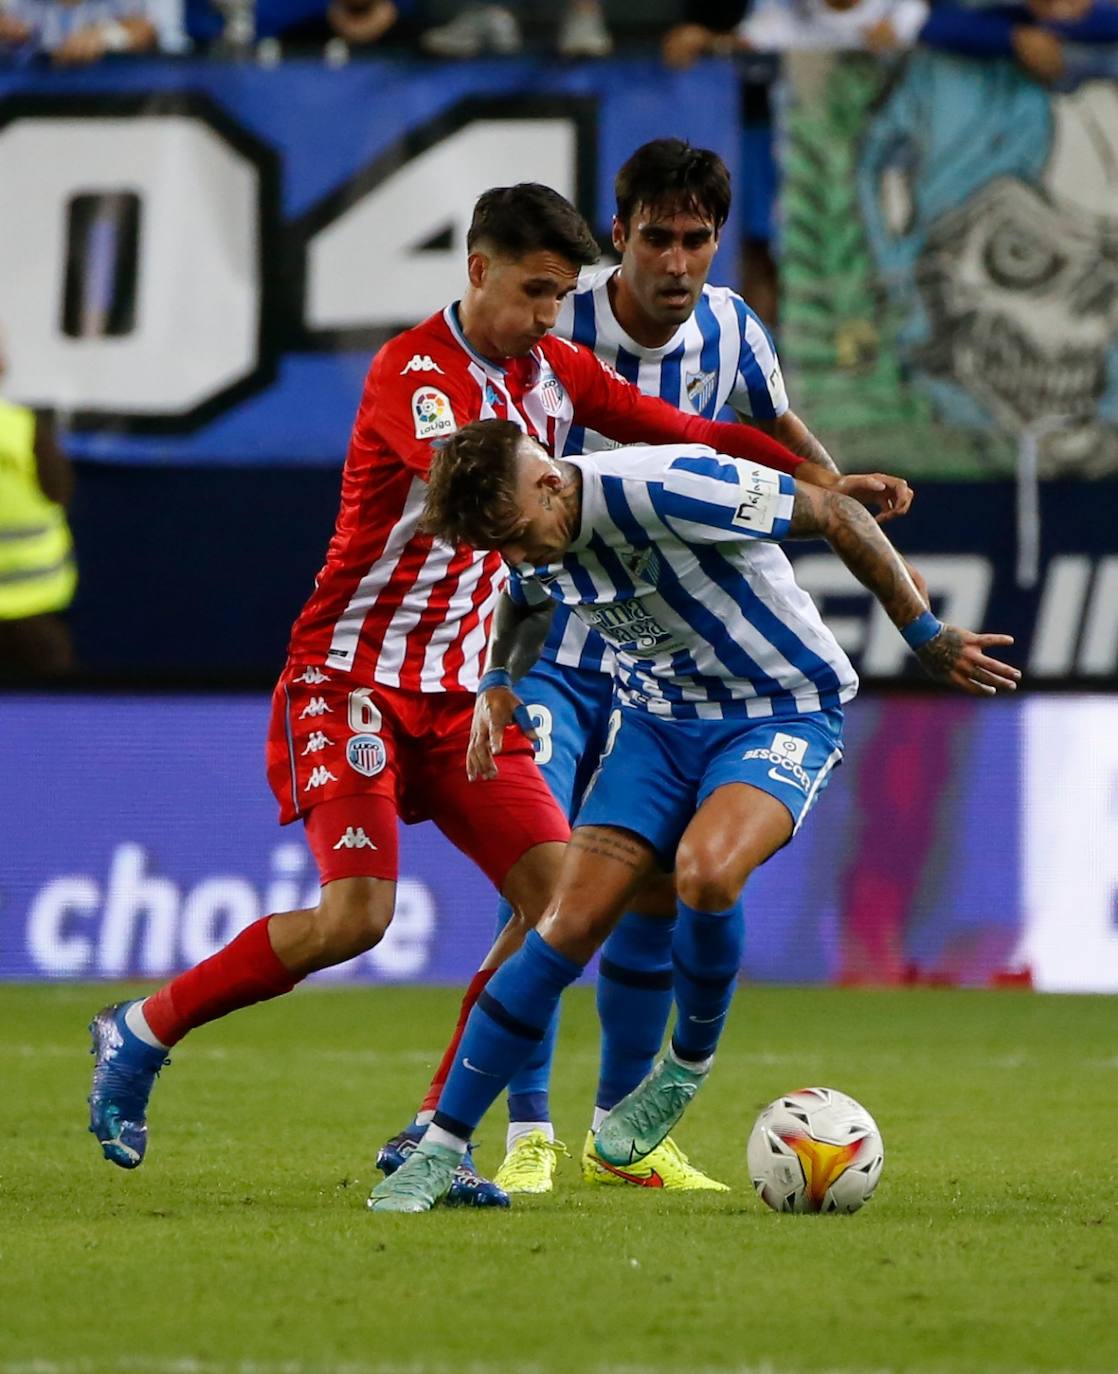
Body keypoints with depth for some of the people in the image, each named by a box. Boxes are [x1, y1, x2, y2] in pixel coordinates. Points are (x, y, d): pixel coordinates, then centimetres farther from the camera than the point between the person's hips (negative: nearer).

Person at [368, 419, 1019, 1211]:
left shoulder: (667, 490, -30)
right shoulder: (527, 533, -7)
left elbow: (836, 515, -20)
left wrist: (927, 637, -14)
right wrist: (496, 681, 5)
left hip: (783, 714, -6)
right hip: (659, 720, 6)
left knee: (704, 872, -33)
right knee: (570, 927, -7)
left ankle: (690, 1064, -4)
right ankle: (442, 1150, -2)